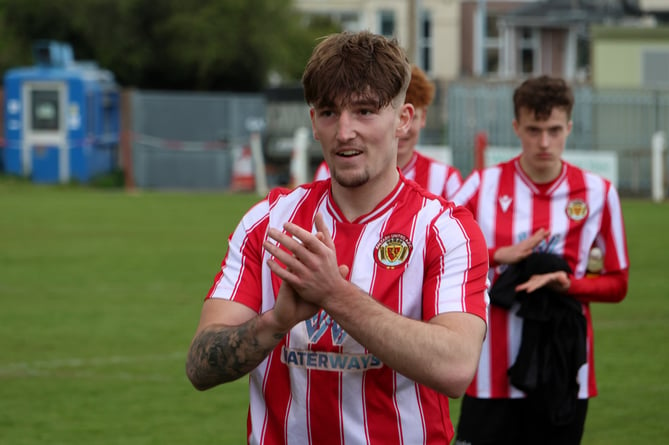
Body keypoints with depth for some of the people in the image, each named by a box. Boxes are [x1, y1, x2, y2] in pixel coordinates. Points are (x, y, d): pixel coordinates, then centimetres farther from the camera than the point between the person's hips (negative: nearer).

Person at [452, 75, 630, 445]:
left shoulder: (598, 193, 3)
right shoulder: (484, 185, 2)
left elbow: (616, 283, 8)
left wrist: (567, 283, -11)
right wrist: (500, 255, -13)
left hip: (564, 373, 1)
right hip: (493, 371, -1)